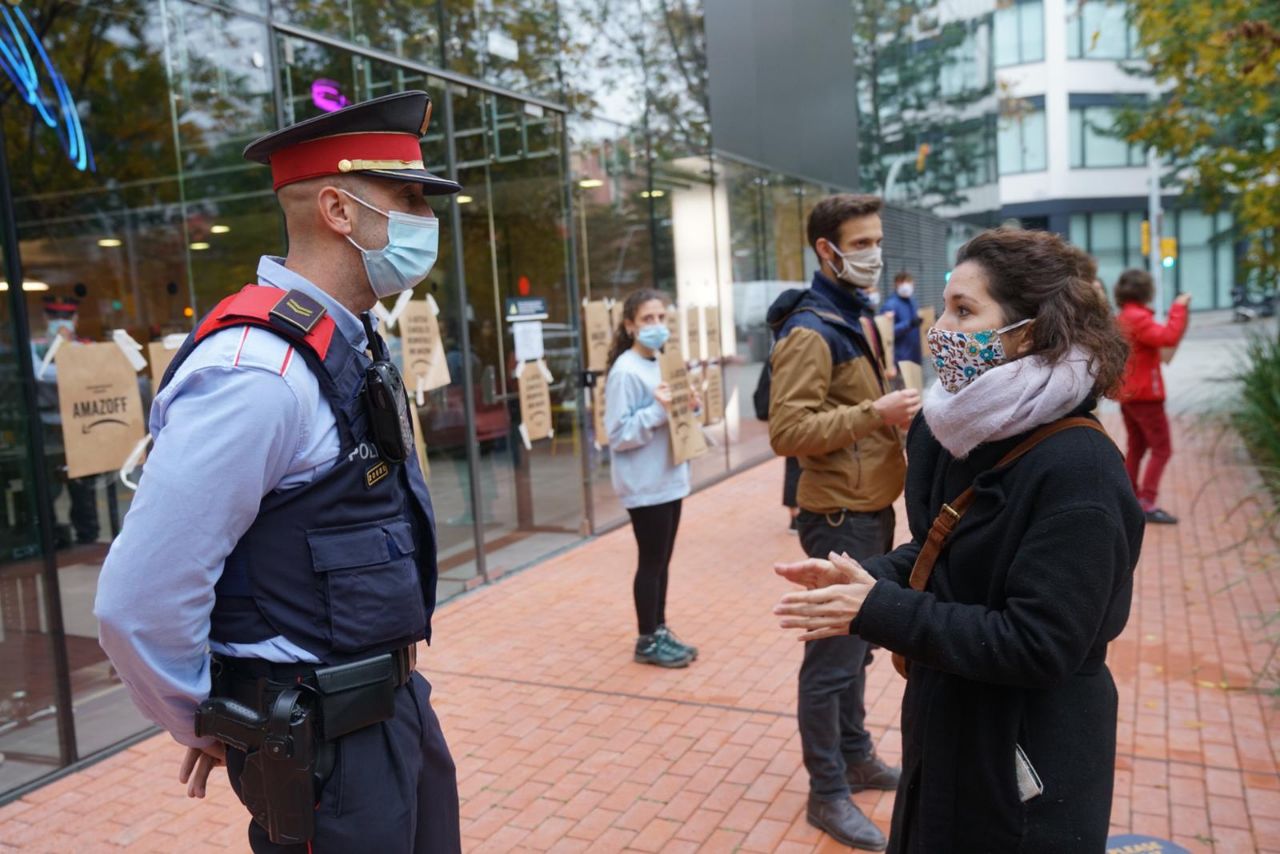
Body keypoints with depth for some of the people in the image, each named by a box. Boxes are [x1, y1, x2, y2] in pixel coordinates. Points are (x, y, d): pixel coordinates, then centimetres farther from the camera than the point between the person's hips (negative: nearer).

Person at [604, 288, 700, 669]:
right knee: (651, 562, 2)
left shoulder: (662, 363, 10)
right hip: (644, 484, -8)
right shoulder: (625, 372, -16)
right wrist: (657, 410, -26)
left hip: (668, 478, 8)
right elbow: (618, 434, -19)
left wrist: (687, 407, -1)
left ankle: (661, 631, 27)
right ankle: (648, 641, 16)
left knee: (662, 560, 15)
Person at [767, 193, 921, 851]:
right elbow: (788, 432, -23)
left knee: (857, 645, 20)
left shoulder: (861, 317, 14)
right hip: (840, 519, -9)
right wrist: (874, 414, -25)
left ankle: (856, 758, 36)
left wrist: (896, 411, 8)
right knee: (834, 655, 1)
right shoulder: (810, 331, -16)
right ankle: (827, 795, 15)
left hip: (872, 511, 9)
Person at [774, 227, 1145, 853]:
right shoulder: (958, 429, -2)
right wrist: (871, 577, -10)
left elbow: (1037, 647, -27)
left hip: (1026, 762, -7)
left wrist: (877, 612, -28)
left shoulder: (1078, 469, -26)